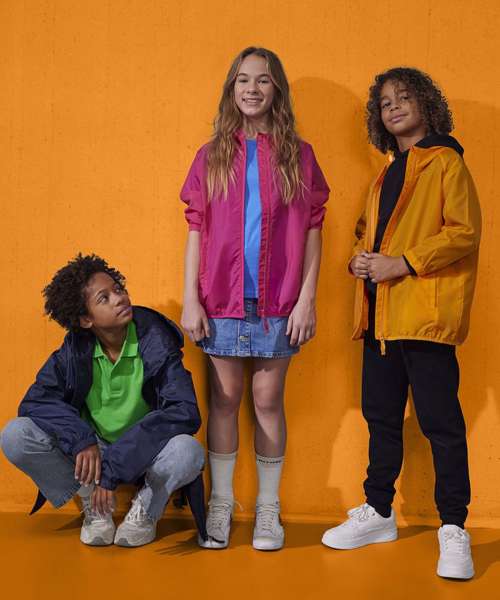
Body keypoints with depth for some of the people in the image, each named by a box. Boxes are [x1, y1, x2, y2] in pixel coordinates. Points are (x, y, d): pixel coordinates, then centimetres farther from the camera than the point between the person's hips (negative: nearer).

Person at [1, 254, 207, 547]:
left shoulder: (155, 343, -18)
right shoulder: (75, 351, -8)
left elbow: (185, 412, -28)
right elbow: (34, 402, -11)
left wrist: (114, 466, -34)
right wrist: (81, 440, -32)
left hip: (146, 456, -2)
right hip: (91, 452, 3)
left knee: (189, 451, -37)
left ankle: (147, 509, -3)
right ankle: (93, 502, 0)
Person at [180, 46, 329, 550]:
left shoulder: (298, 155, 3)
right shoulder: (213, 155, 6)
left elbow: (311, 231, 1)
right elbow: (196, 230, 4)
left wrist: (307, 298, -6)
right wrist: (190, 299, -3)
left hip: (277, 301, -1)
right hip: (222, 299, 1)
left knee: (268, 399, 5)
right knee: (223, 399, 7)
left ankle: (268, 508, 17)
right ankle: (220, 504, 18)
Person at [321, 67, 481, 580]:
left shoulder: (445, 162, -2)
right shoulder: (389, 172, 22)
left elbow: (464, 232, -12)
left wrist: (402, 263, -17)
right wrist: (361, 258, 7)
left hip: (426, 312, -8)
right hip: (381, 315, 8)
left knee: (439, 420, -6)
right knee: (380, 415, 14)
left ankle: (453, 529, 3)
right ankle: (377, 513, 26)